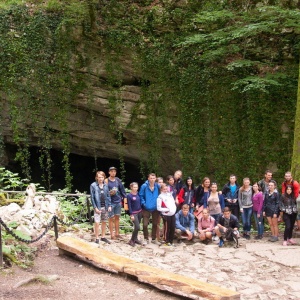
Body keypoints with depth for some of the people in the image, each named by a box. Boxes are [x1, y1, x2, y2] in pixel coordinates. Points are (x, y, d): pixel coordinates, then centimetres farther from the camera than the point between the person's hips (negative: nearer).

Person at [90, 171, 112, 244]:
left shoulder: (105, 185, 5)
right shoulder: (93, 185, -7)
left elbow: (108, 196, 10)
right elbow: (92, 197, -8)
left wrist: (109, 205, 2)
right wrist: (95, 207, -13)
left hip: (105, 207, 5)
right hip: (98, 207, -5)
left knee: (104, 222, 13)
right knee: (97, 222, -7)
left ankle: (103, 237, 25)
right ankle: (97, 238, 3)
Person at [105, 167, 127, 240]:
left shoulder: (118, 180, 5)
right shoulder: (106, 181, -5)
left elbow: (122, 189, 9)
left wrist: (124, 197, 4)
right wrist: (109, 193, -20)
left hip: (118, 201, 4)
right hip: (110, 202, -4)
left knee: (117, 218, 12)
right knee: (111, 218, 3)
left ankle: (117, 233, 21)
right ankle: (112, 235, 11)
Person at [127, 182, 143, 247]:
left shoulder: (138, 194, 4)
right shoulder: (129, 195, -10)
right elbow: (129, 206, -11)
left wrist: (141, 210, 8)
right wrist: (131, 215, -14)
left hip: (139, 212, 5)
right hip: (134, 213, -5)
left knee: (137, 227, 10)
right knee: (137, 227, -12)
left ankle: (135, 239, 24)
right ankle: (132, 240, 0)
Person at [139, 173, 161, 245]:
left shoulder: (158, 186, -3)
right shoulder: (144, 186, -11)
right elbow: (141, 195, -4)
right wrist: (144, 203, -11)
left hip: (155, 209, 3)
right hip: (146, 209, -3)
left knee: (155, 224, 12)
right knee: (145, 224, -5)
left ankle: (154, 239, 27)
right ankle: (146, 239, 15)